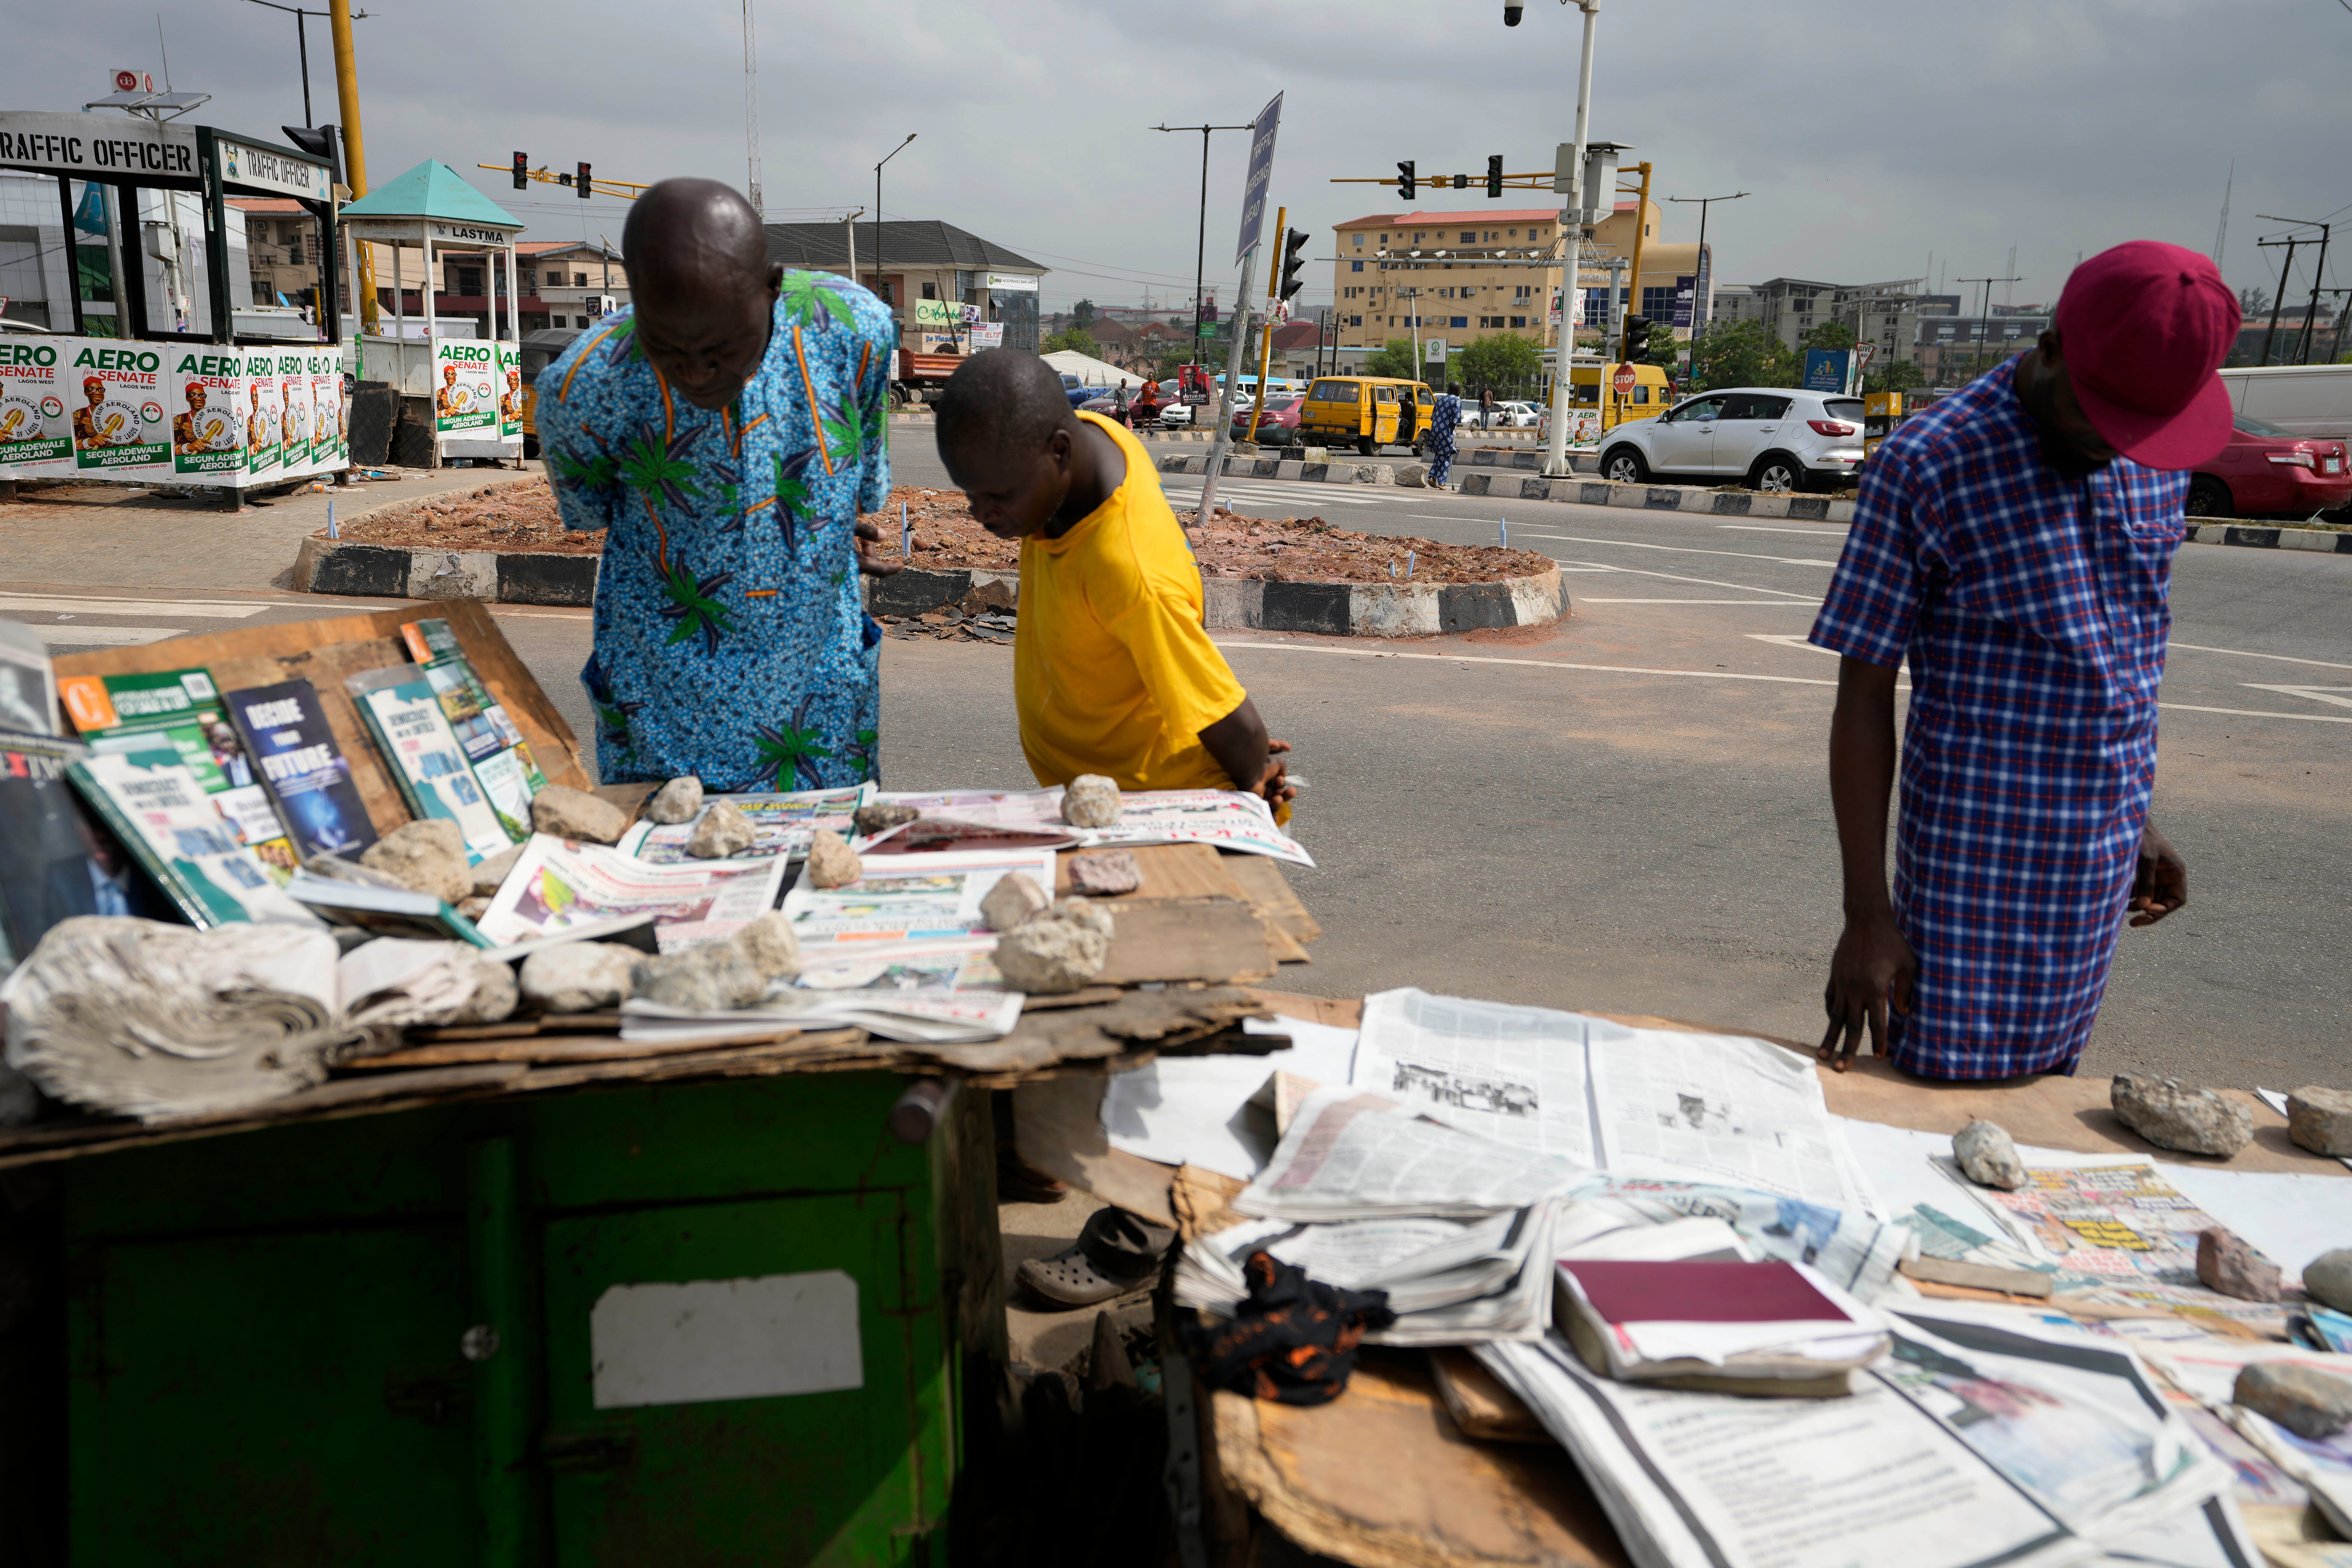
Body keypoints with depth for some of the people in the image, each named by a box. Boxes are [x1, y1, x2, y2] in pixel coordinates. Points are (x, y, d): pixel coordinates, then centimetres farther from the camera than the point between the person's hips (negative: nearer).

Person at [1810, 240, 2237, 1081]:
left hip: (2103, 866, 6)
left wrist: (2139, 818, 19)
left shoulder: (2155, 461, 3)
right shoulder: (1927, 465, -15)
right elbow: (1864, 693, -13)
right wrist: (1867, 914, -14)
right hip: (1973, 864, -5)